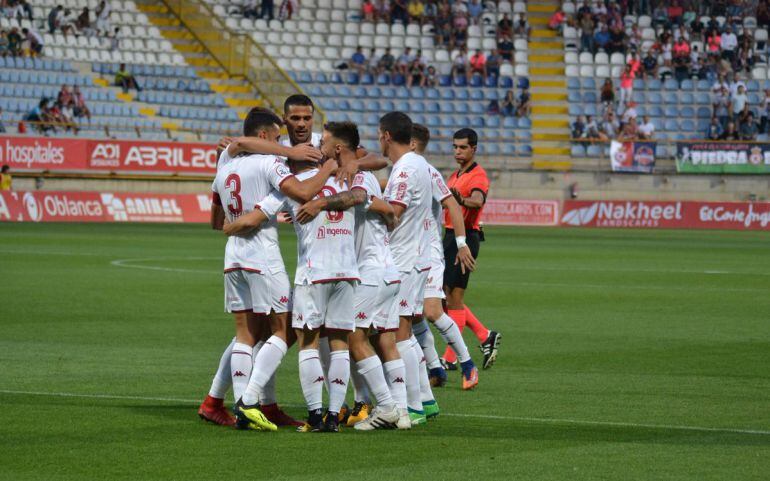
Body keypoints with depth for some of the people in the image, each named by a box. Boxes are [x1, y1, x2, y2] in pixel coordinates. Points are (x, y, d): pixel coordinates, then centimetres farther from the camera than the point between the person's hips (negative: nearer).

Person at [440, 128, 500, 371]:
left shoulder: (478, 175, -12)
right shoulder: (455, 176, 18)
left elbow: (478, 200, -33)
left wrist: (462, 200, -53)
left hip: (465, 239, -9)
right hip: (450, 236, 9)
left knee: (454, 298, -6)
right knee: (444, 296, 11)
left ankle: (450, 358, -1)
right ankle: (485, 336, 21)